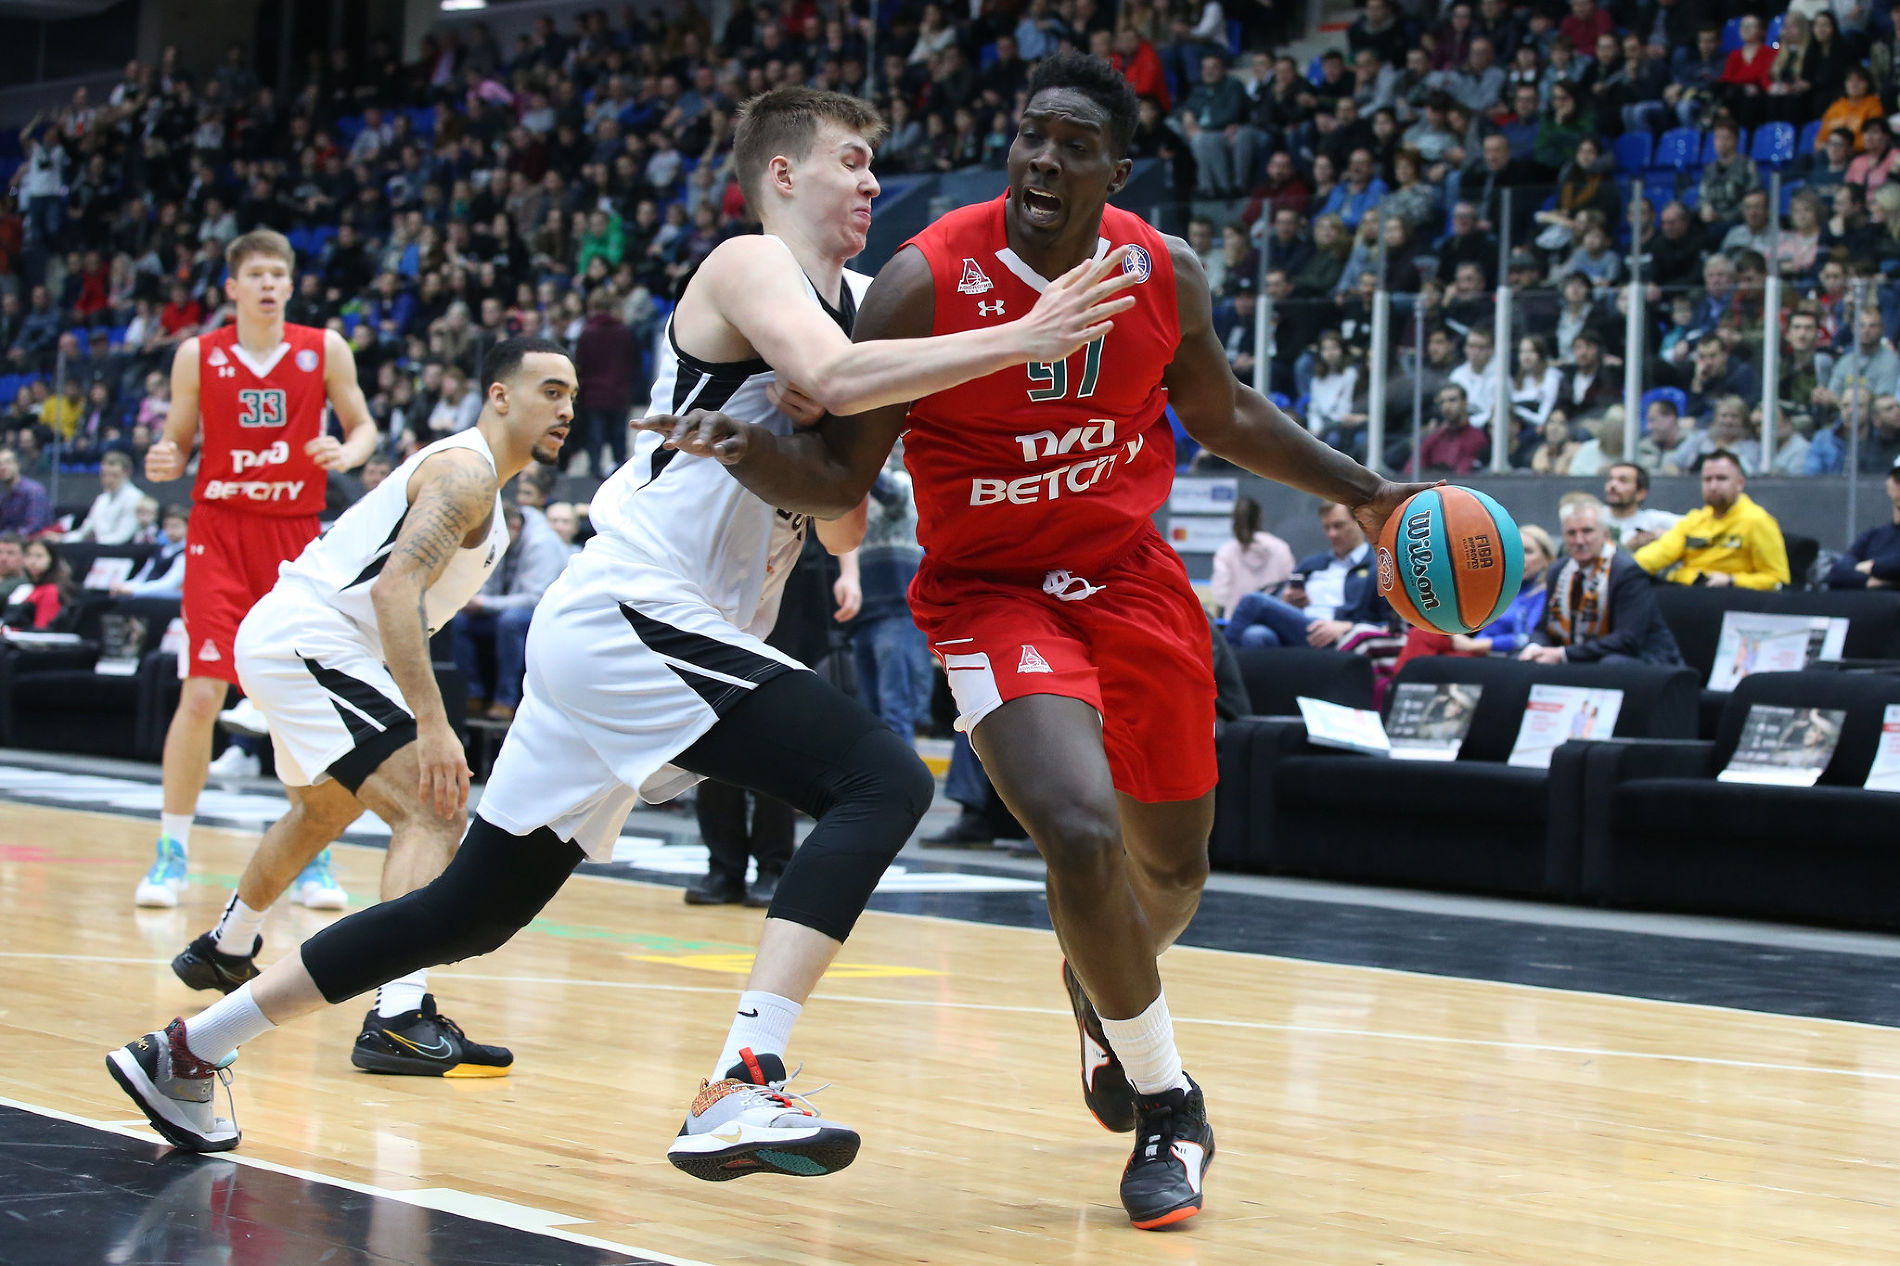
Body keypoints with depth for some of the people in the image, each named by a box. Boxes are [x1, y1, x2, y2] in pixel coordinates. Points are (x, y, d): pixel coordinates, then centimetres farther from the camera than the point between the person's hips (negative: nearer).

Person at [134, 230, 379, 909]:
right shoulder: (197, 355, 1)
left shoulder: (325, 350, 1)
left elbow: (363, 426, 9)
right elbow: (178, 440, 10)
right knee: (201, 694, -9)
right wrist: (164, 463, -13)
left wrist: (347, 453, -13)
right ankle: (172, 853, 1)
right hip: (220, 530, -1)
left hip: (296, 535, 1)